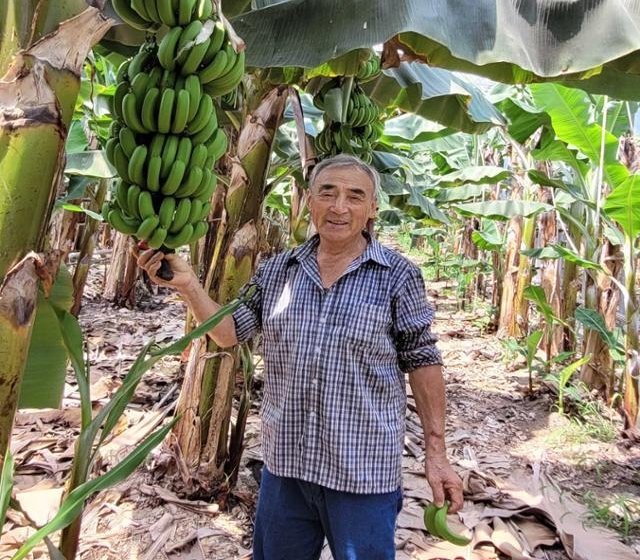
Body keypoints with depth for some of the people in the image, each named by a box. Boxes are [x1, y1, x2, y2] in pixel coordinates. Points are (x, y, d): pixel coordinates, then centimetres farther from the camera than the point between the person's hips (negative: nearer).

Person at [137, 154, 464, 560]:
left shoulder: (398, 276, -7)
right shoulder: (276, 271, 3)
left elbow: (422, 362, -4)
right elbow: (229, 333, 5)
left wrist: (436, 453, -5)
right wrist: (187, 284, -9)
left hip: (363, 473, -3)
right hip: (284, 465, 4)